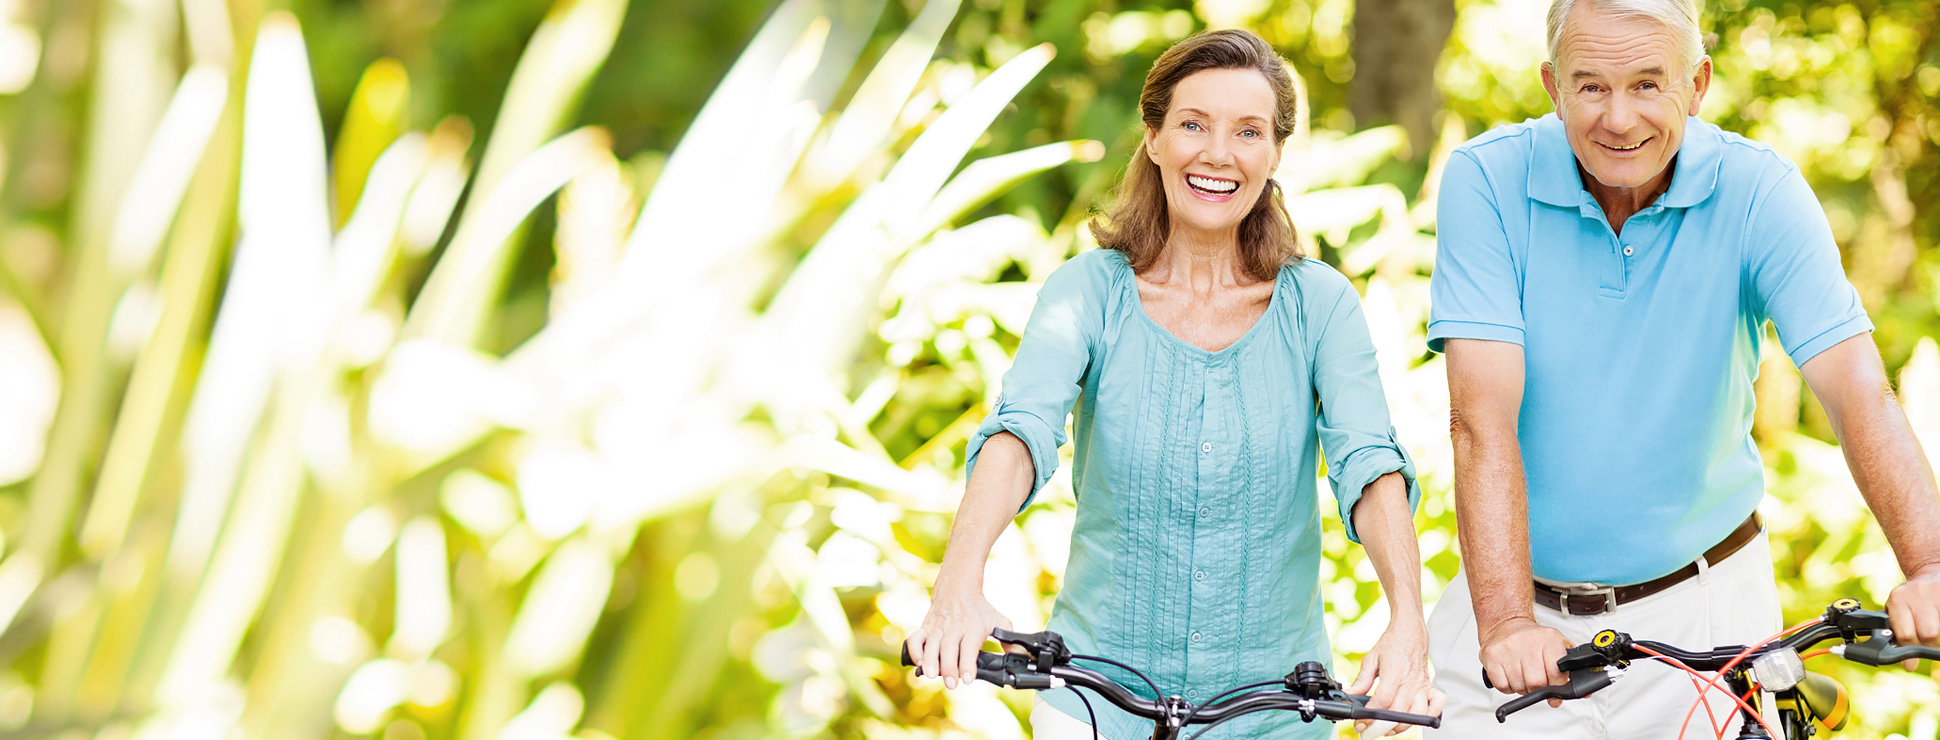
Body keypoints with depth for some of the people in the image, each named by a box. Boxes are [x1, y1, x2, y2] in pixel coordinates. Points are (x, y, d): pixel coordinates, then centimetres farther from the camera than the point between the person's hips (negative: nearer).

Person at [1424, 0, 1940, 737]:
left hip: (1704, 609, 0)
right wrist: (1506, 624, -32)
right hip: (1522, 596, 0)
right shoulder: (1487, 180, -12)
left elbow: (1856, 390, -20)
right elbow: (1483, 418, -20)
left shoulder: (1760, 192, -10)